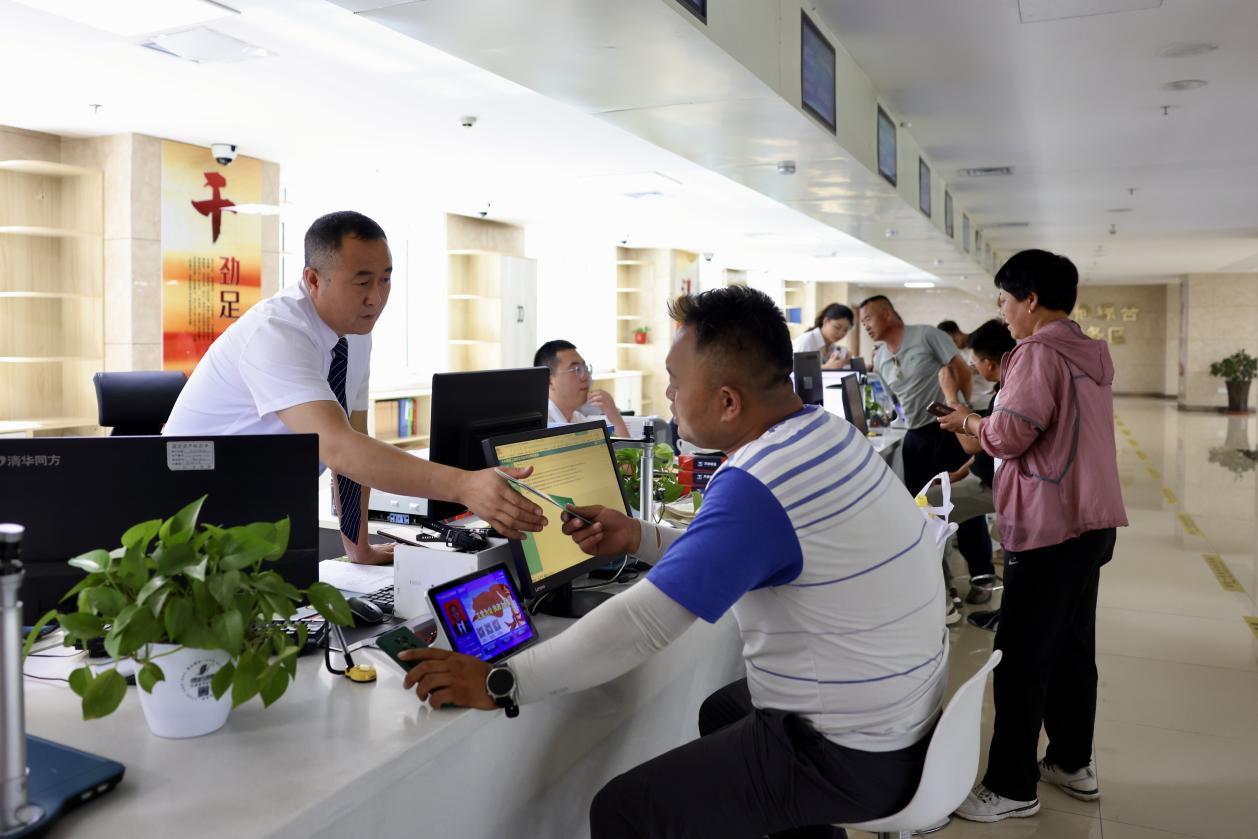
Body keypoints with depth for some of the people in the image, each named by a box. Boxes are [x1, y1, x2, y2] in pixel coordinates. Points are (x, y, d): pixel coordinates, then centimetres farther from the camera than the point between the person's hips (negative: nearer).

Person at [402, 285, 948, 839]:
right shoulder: (825, 429, -1)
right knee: (723, 712, 32)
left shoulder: (758, 484, -29)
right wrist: (640, 539, 3)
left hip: (853, 755, -9)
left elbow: (643, 621, -30)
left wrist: (499, 683, -23)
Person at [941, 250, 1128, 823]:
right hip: (1090, 520, 10)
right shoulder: (1090, 354, 14)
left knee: (1021, 659, -2)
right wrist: (984, 430, 14)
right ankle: (1073, 763, 31)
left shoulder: (1038, 353, -15)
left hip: (1050, 526, -10)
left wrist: (968, 421, 0)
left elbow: (1010, 435, -19)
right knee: (1072, 648, 18)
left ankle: (1012, 789, 6)